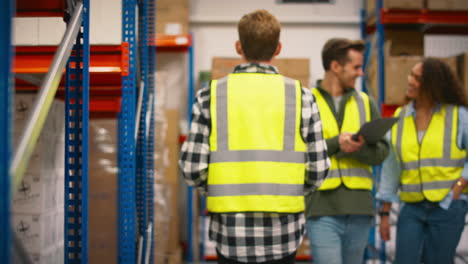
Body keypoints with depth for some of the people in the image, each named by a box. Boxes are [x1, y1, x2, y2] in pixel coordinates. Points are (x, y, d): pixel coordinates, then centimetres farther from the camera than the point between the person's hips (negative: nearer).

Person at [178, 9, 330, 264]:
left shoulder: (211, 95, -2)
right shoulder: (300, 95, -1)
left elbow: (192, 167, -5)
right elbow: (317, 169, -3)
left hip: (230, 228, 0)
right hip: (282, 229, 0)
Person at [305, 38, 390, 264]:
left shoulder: (365, 102, 12)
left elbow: (382, 151, 6)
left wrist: (356, 149, -14)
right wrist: (335, 143, -18)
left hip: (359, 207, 4)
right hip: (322, 208, -4)